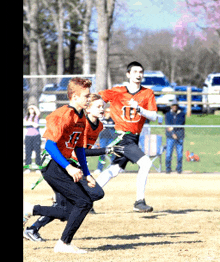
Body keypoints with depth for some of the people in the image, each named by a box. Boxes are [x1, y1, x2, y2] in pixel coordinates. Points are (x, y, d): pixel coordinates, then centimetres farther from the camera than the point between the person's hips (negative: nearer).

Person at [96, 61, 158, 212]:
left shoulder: (148, 93, 4)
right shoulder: (117, 92, -2)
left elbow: (153, 117, -4)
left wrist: (139, 109, -19)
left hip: (134, 138, 5)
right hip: (123, 136, -5)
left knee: (115, 170, 13)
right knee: (145, 163, -21)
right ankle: (139, 202, -16)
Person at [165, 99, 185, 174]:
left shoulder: (182, 114, 7)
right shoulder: (168, 115, 7)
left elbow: (181, 123, -8)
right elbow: (168, 125, -5)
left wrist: (173, 128, -18)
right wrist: (173, 133, -18)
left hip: (179, 136, 0)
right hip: (170, 136, 0)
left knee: (180, 153, -2)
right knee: (168, 153, -6)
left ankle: (179, 168, 8)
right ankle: (168, 168, 3)